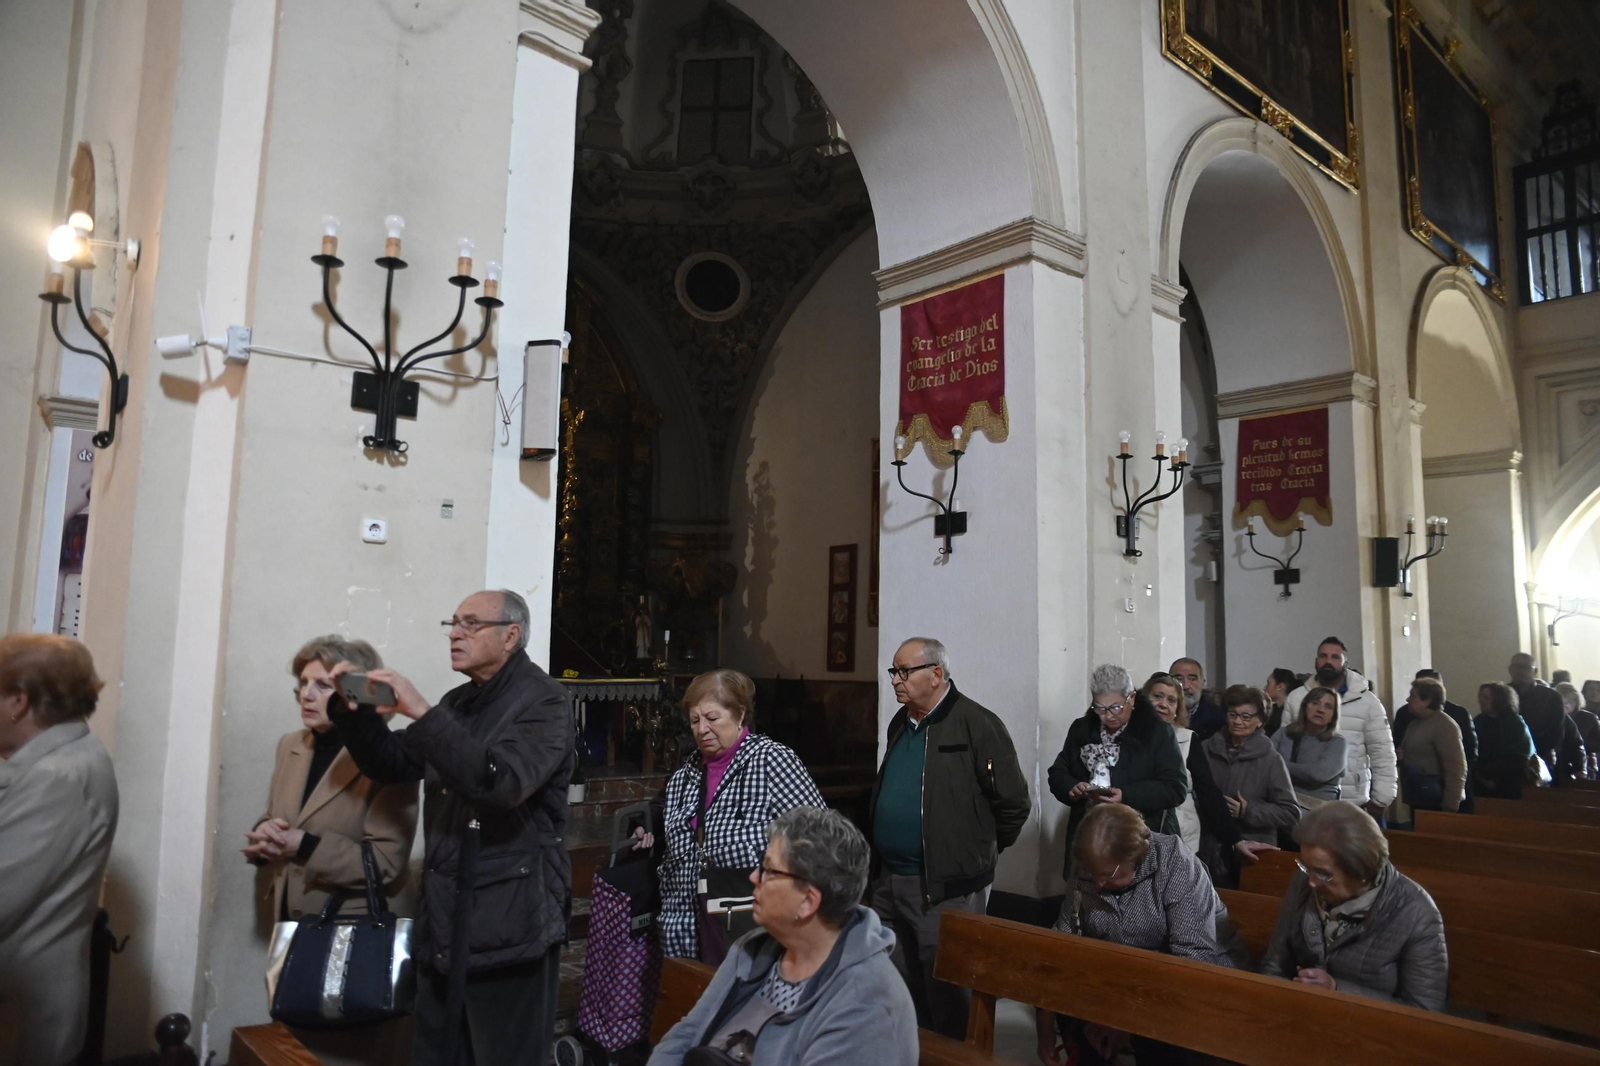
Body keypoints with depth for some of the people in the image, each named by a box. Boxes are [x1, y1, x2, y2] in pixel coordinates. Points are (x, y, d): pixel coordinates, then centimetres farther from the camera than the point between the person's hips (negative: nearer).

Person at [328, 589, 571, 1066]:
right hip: (444, 920, 8)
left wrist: (422, 713, -28)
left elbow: (504, 781, -26)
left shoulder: (543, 700, -11)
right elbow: (391, 765, 17)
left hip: (509, 924, -8)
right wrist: (356, 707, 0)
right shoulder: (458, 702, 15)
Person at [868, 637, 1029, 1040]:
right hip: (888, 881, 8)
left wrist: (982, 851, 0)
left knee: (947, 995, 4)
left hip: (945, 887, -8)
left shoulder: (976, 724, -14)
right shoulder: (900, 723, 10)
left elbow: (1014, 801, -12)